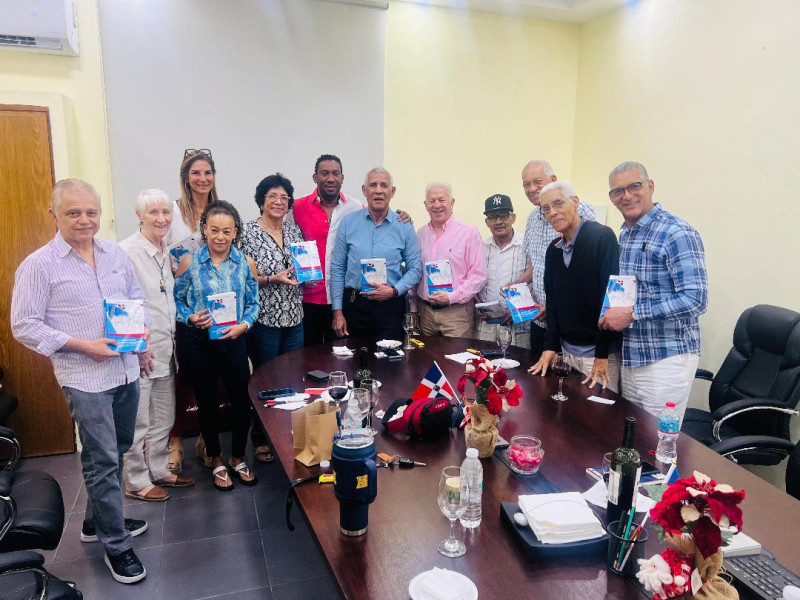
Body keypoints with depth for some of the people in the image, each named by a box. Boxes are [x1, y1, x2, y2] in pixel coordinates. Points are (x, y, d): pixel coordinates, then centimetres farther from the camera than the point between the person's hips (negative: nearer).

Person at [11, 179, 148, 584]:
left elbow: (136, 296, 18)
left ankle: (98, 521, 39)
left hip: (126, 368, 6)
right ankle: (116, 546, 15)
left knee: (115, 452, 18)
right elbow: (24, 326, -9)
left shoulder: (116, 254, 7)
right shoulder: (39, 265, -8)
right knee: (103, 460, 0)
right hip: (84, 377, -5)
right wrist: (83, 345, -17)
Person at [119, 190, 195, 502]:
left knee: (163, 418, 18)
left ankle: (159, 471, 33)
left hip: (164, 349, 8)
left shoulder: (164, 252, 11)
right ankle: (136, 482, 20)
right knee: (138, 422, 3)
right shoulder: (127, 251, -14)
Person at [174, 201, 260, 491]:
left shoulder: (246, 263, -1)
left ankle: (238, 457, 29)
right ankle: (216, 459, 34)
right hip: (198, 342, -1)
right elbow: (176, 300, 2)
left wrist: (243, 325, -13)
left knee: (242, 399, 5)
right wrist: (190, 318, -16)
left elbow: (253, 303, 4)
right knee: (207, 401, 13)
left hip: (233, 340, 1)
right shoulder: (189, 262, -5)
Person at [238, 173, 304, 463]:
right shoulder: (249, 233, -7)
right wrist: (272, 279, -20)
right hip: (264, 319, -5)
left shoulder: (294, 230, 9)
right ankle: (261, 439, 25)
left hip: (294, 317, 5)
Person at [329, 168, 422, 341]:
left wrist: (394, 291, -12)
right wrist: (337, 311, 0)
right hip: (354, 305, 1)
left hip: (391, 305, 0)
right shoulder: (348, 222, 2)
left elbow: (415, 269, 4)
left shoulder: (404, 226, 1)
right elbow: (337, 268, 3)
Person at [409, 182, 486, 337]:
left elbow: (478, 276, -9)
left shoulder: (469, 232, -5)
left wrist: (452, 297, -17)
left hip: (456, 312, -4)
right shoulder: (420, 234, 10)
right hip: (425, 311, 4)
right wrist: (413, 306, 12)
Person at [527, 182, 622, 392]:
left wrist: (602, 355, -18)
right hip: (568, 351, 6)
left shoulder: (602, 237, -12)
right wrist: (550, 347, 3)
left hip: (601, 351, -6)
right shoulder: (554, 249, 8)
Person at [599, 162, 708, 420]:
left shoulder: (677, 234, -14)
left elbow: (695, 299, -22)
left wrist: (632, 313, -21)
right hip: (630, 357, 7)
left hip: (666, 358, -7)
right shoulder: (622, 235, 11)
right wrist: (611, 310, 2)